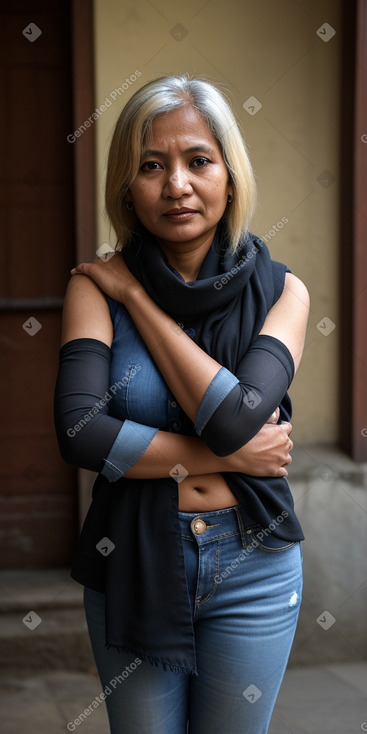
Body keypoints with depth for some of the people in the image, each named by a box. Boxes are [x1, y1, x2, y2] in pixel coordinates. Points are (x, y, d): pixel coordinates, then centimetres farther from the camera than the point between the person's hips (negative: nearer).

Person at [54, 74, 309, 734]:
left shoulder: (280, 289, -4)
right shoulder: (96, 286, -6)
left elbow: (237, 415, -21)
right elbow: (80, 433, -19)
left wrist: (137, 298, -14)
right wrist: (227, 456, -17)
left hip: (252, 563, 1)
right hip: (132, 561, 0)